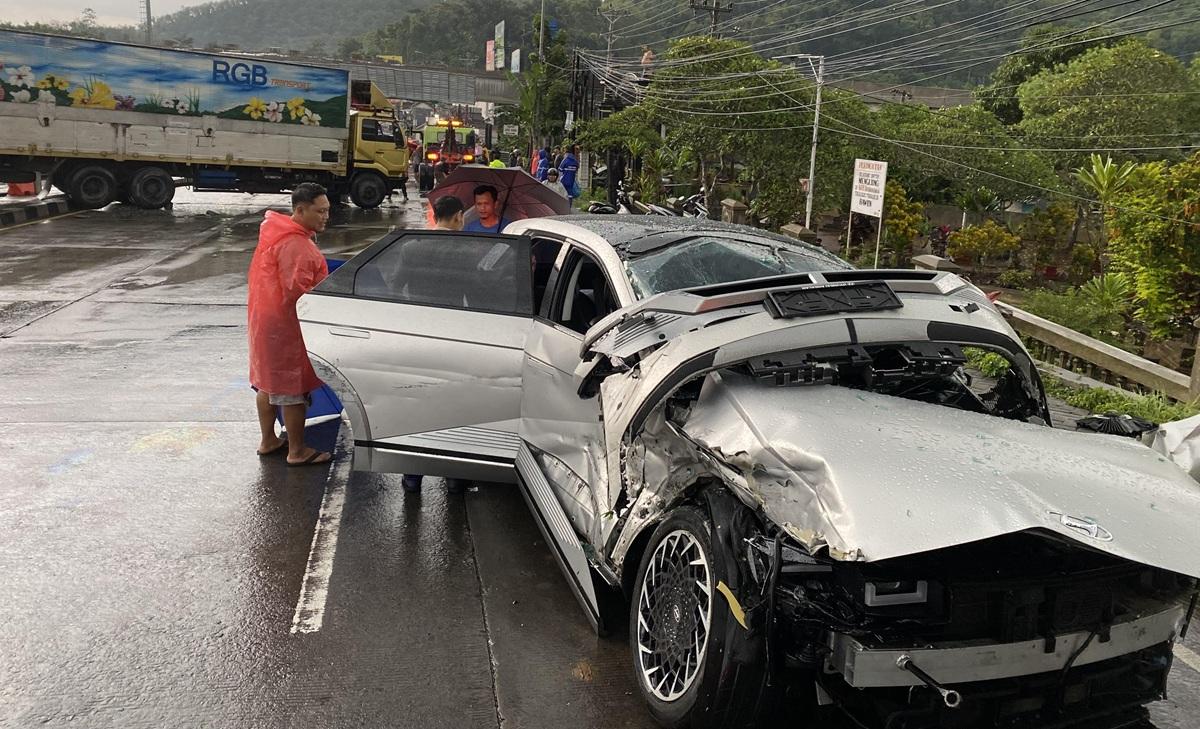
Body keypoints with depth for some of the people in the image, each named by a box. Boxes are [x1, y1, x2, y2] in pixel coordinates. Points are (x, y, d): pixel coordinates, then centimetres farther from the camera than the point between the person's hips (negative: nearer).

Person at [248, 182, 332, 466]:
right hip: (286, 325, -11)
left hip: (265, 319, 11)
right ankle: (298, 451, 10)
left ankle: (268, 440, 32)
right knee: (294, 389, 0)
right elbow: (298, 293, -27)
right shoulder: (295, 244, -24)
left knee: (269, 382, 19)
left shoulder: (276, 231, 10)